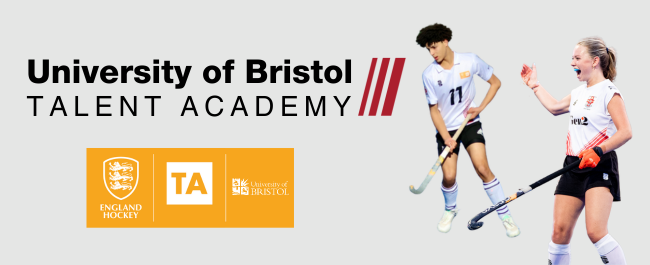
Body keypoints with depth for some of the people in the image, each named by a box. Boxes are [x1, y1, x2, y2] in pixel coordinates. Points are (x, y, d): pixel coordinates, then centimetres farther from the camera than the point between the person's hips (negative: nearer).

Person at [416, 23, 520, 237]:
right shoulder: (429, 75, -11)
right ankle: (450, 209, 26)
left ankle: (505, 216, -2)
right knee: (449, 176, -7)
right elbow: (434, 109, -5)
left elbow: (495, 82, 2)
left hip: (470, 124, 0)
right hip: (446, 129, 1)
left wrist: (480, 107, -10)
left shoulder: (470, 61, -11)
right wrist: (446, 138, -14)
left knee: (482, 169, -13)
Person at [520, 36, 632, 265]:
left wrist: (599, 151, -27)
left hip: (600, 167, -8)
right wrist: (534, 85, 38)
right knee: (560, 231, 1)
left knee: (595, 232, -22)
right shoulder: (578, 93, 16)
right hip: (573, 167, 8)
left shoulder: (608, 92, -9)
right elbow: (554, 107, 34)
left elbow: (625, 132, -17)